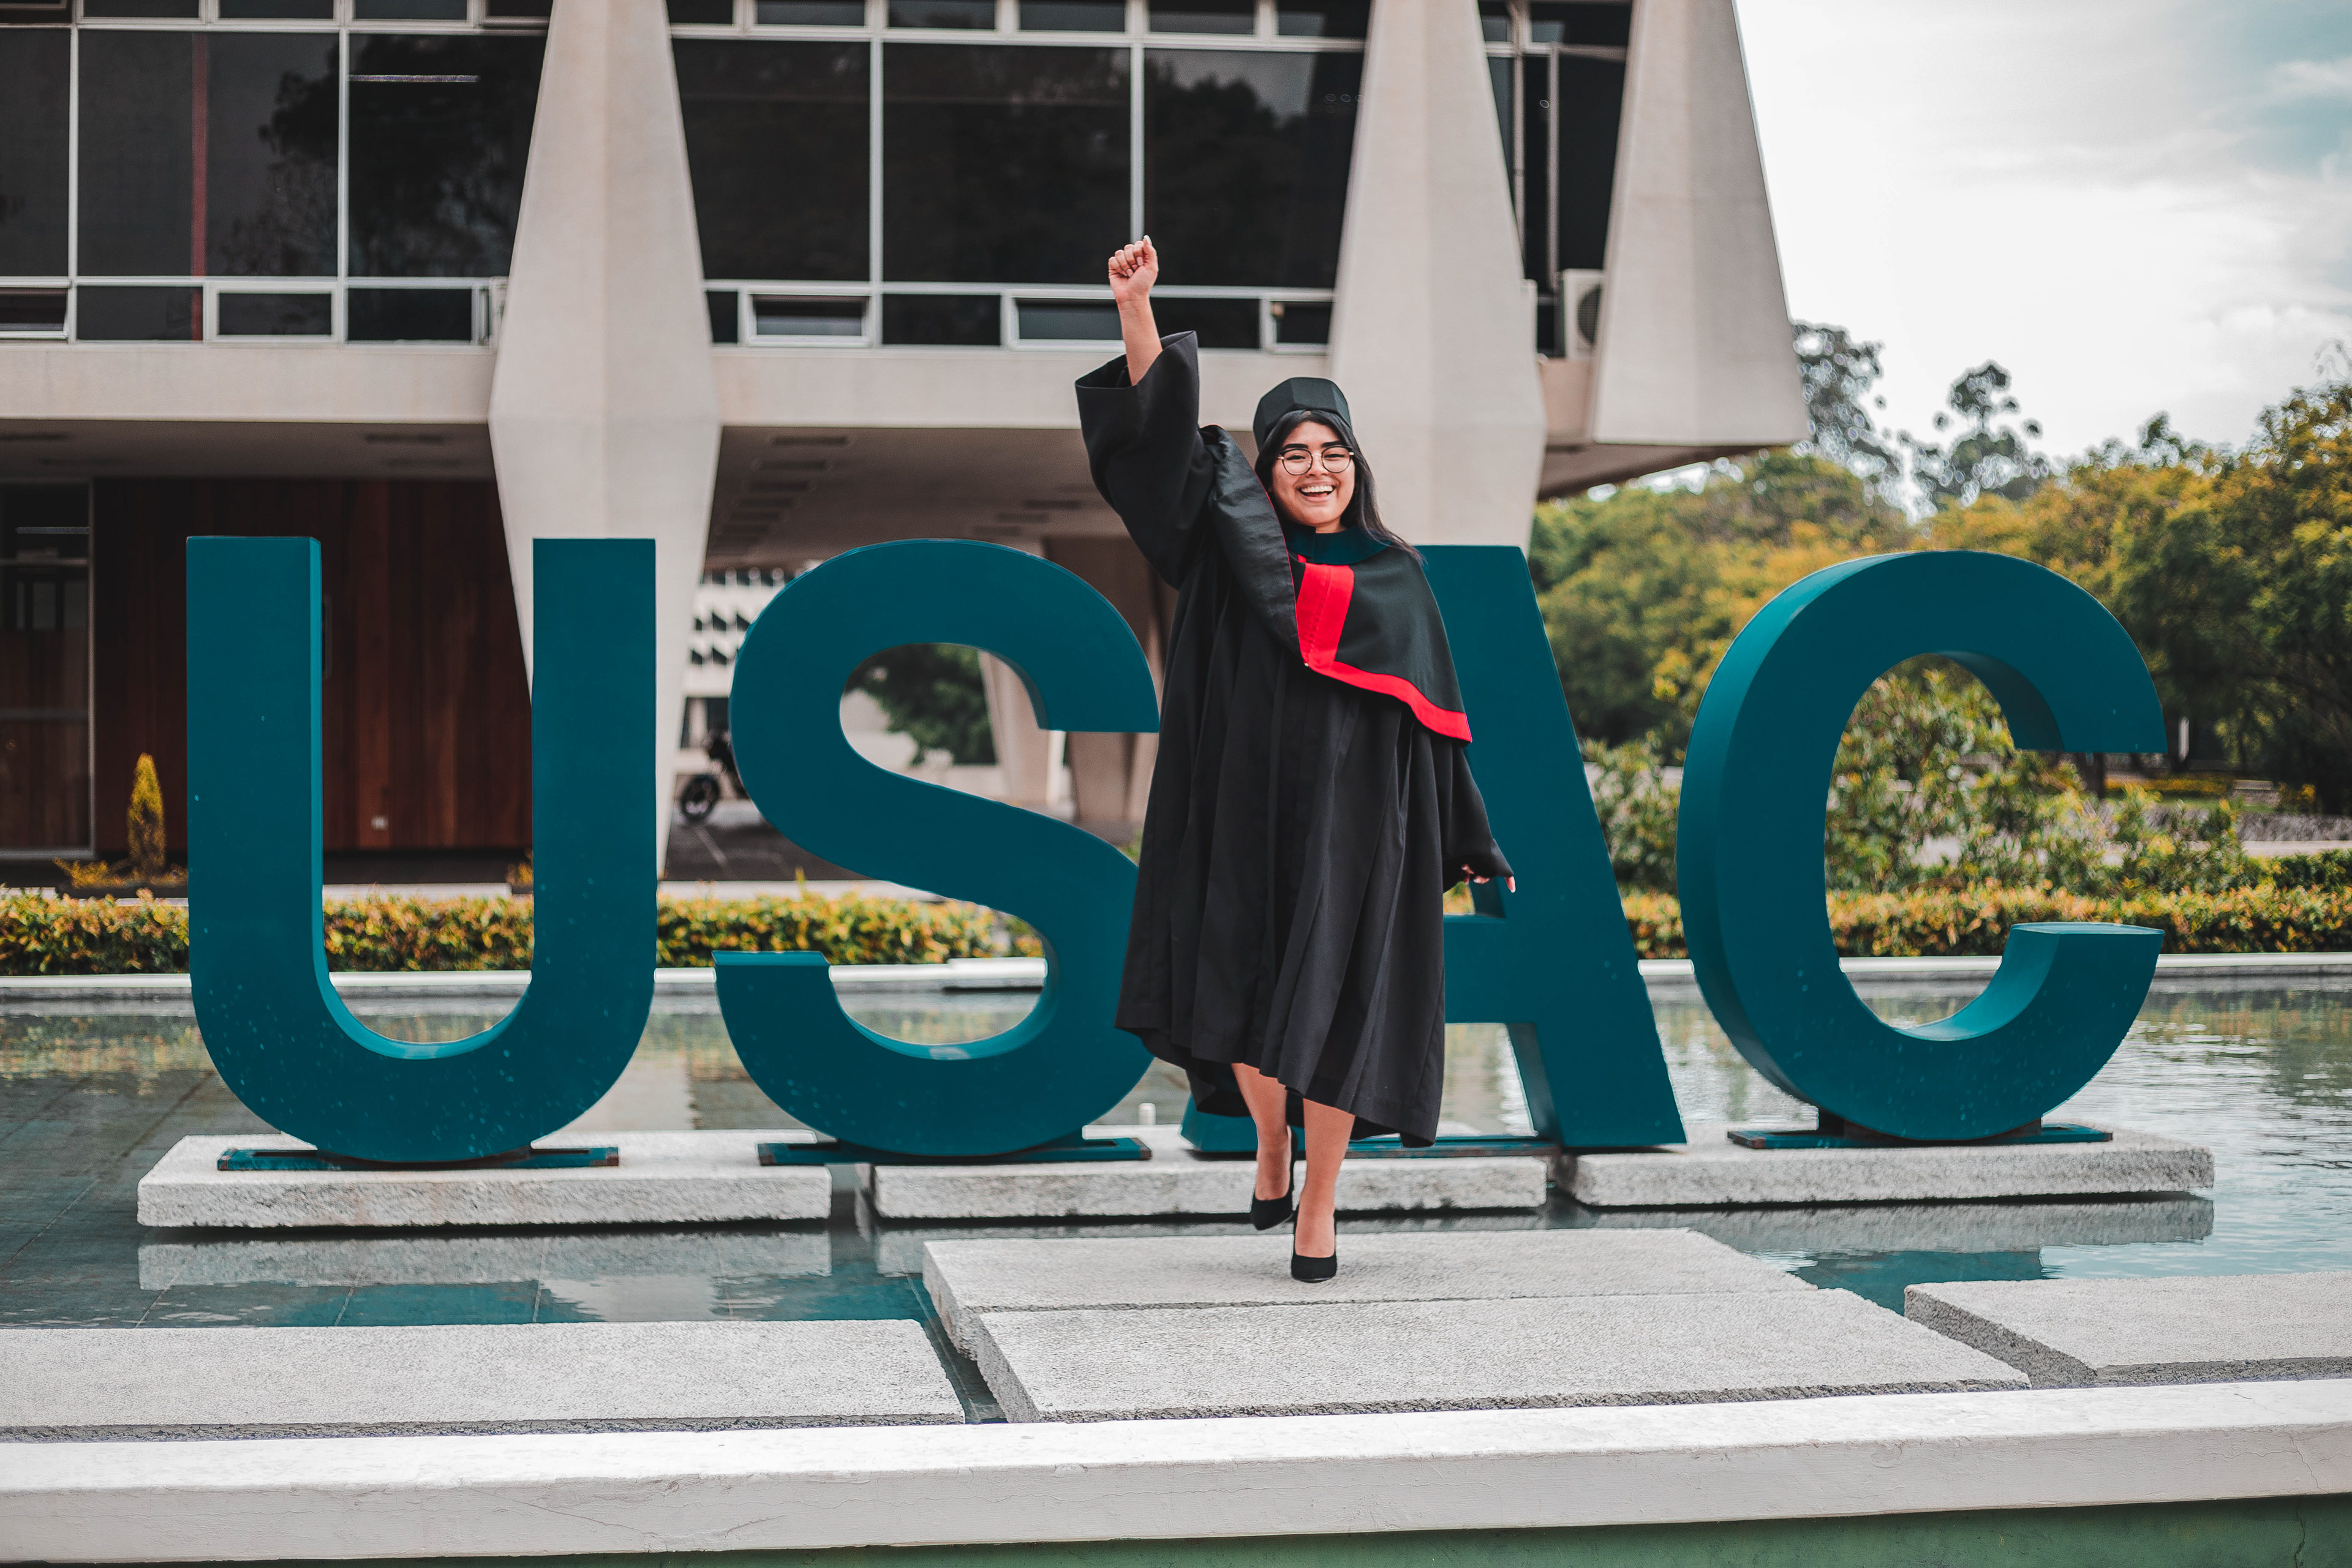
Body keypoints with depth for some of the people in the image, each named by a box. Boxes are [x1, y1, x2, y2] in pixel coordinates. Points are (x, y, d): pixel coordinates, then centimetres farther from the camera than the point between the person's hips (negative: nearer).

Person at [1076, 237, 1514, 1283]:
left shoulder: (1395, 578, 8)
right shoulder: (1234, 553, 4)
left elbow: (1432, 712, 10)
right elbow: (1166, 436, -6)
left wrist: (1465, 839, 9)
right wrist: (1137, 309, -17)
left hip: (1354, 825, 0)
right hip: (1250, 818, 0)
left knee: (1333, 1010, -1)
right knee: (1245, 1000, 2)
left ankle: (1317, 1203, 11)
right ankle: (1270, 1153, 30)